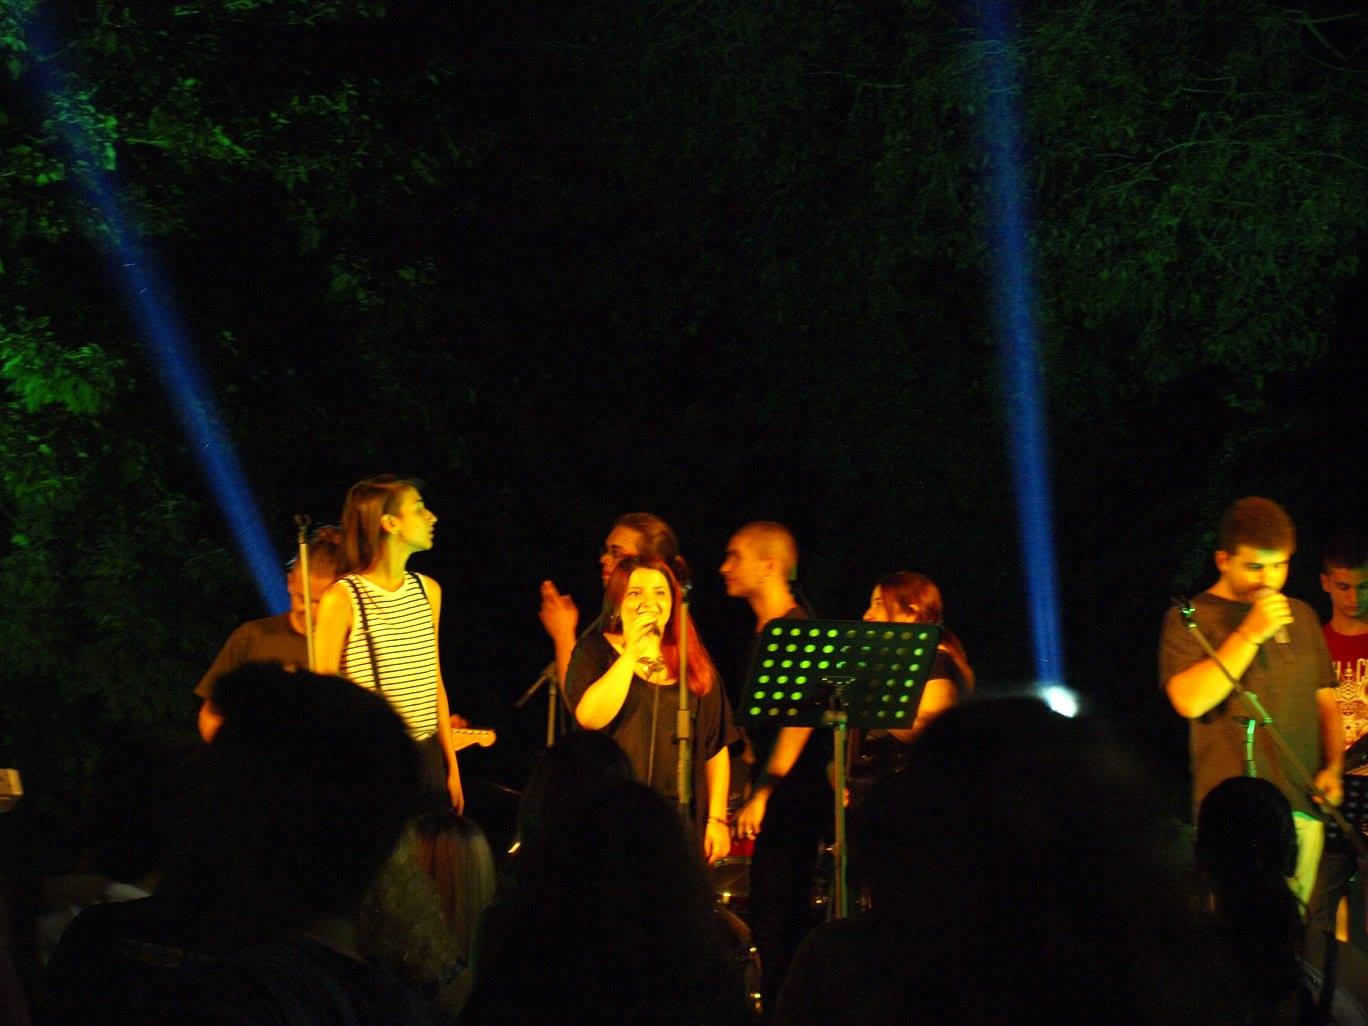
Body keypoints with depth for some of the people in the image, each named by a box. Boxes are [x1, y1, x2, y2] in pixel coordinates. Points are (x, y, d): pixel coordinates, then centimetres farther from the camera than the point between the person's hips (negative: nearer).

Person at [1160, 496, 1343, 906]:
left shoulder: (1301, 616, 17)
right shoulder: (1191, 619, 1)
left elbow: (1325, 699, 23)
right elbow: (1189, 700, -14)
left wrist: (1333, 767, 7)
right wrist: (1251, 633, -13)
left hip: (1303, 808, 5)